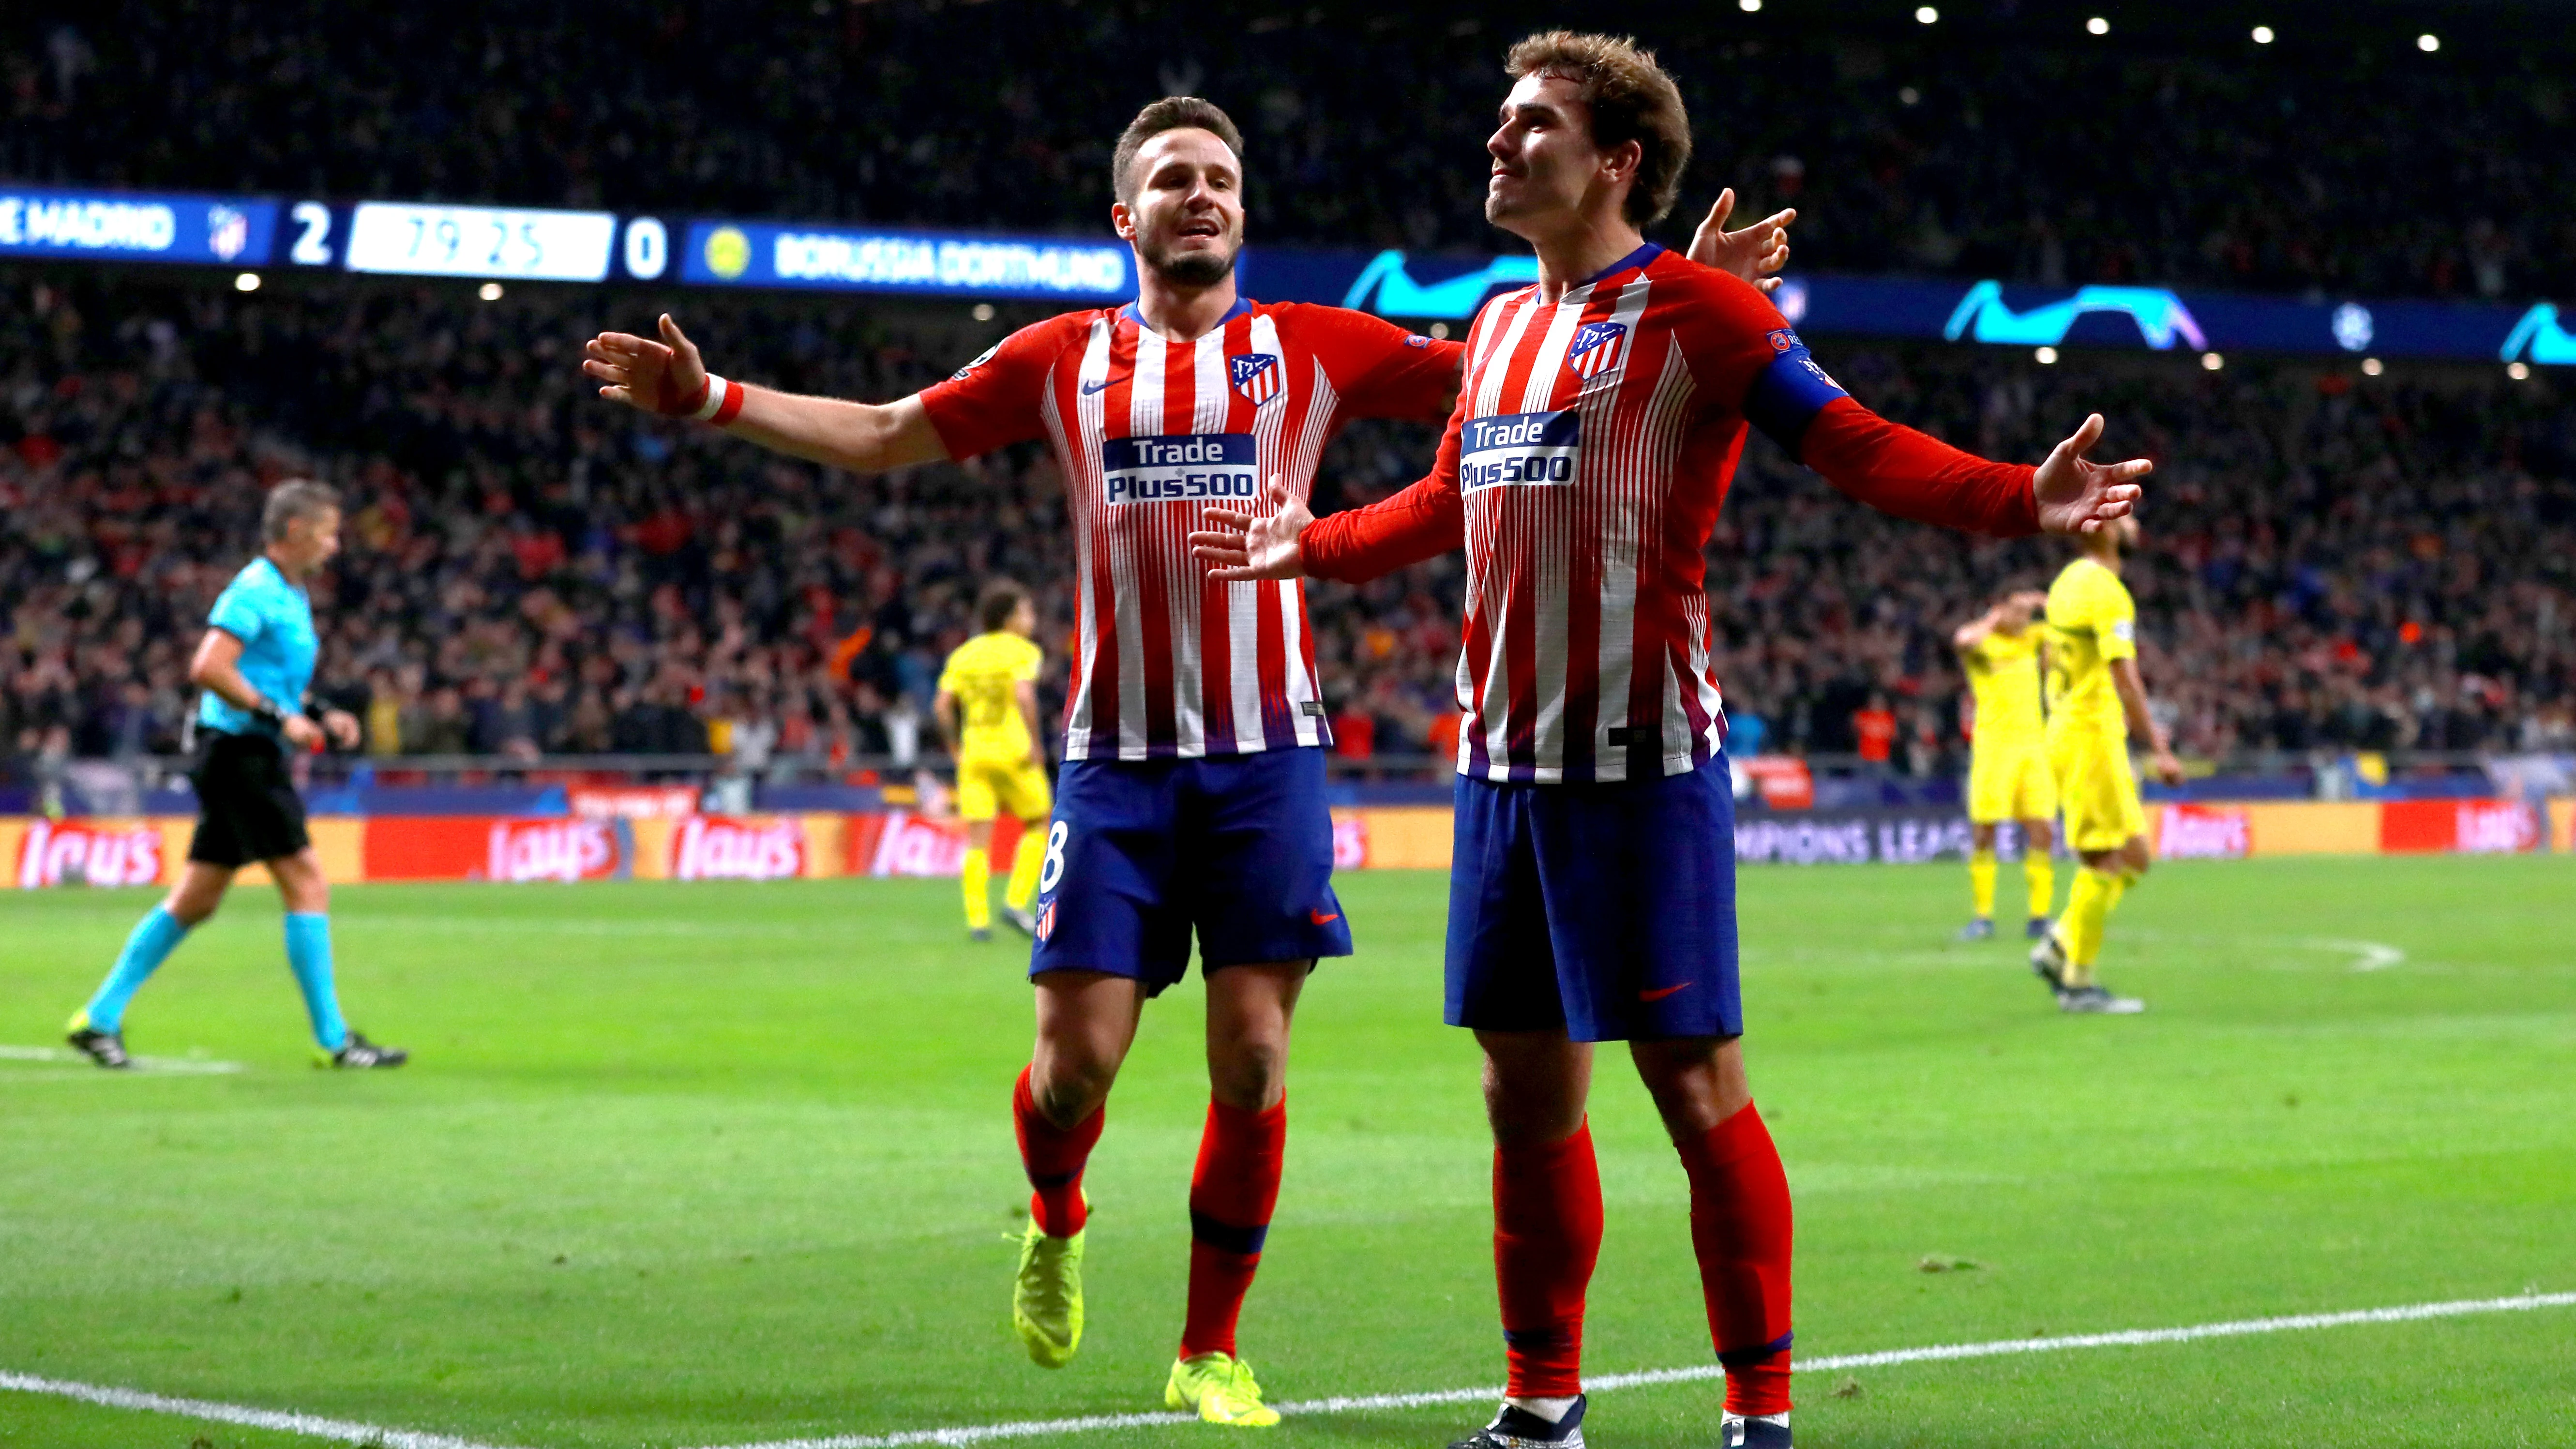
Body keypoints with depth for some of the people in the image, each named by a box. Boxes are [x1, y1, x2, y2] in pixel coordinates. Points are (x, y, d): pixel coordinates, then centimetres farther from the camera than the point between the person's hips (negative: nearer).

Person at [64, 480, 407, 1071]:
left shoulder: (292, 597, 18)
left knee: (195, 901, 11)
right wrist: (280, 717, -22)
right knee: (307, 885, -9)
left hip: (257, 757, 10)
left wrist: (322, 718, 14)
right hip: (239, 751, -10)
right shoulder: (255, 591, -13)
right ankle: (332, 1040, -7)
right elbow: (208, 668, -23)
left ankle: (99, 1018, 15)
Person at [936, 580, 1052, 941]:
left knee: (978, 840, 2)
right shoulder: (1022, 652, -4)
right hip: (1014, 750, -4)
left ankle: (977, 919, -5)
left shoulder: (963, 654, 10)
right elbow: (1024, 695, -21)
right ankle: (1016, 902, -1)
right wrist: (1035, 742, -13)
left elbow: (942, 705, 1)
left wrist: (955, 745, 12)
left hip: (973, 752, 4)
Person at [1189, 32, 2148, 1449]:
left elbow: (1860, 447, -13)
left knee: (1693, 1084, -6)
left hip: (1643, 758, -7)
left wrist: (2022, 498, -27)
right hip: (1503, 751, 7)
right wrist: (1309, 548, 41)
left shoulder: (1694, 308, -6)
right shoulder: (1500, 324, 17)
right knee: (1527, 1095, 11)